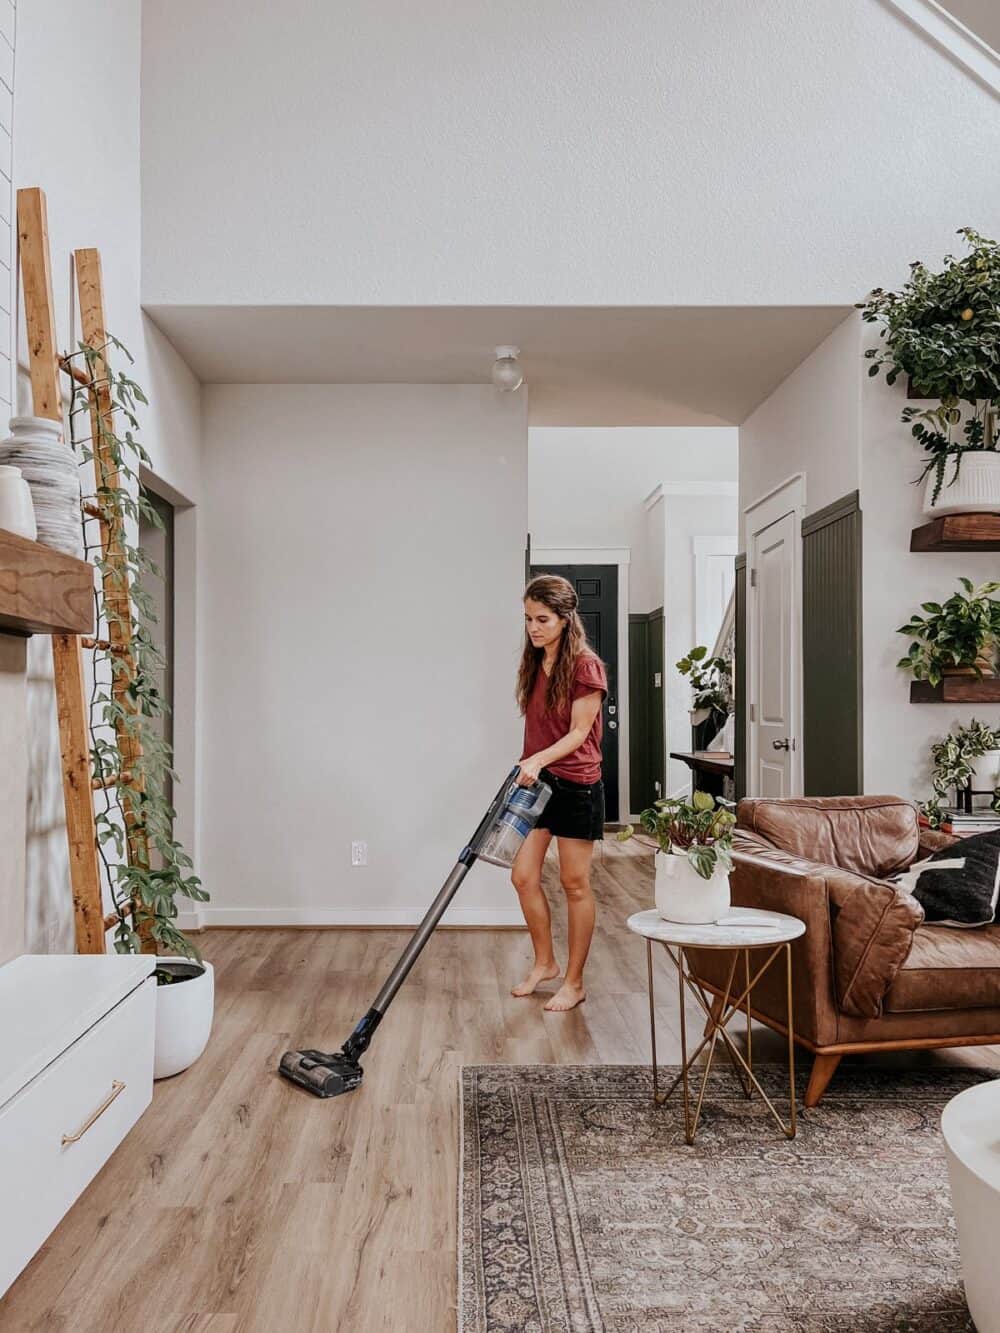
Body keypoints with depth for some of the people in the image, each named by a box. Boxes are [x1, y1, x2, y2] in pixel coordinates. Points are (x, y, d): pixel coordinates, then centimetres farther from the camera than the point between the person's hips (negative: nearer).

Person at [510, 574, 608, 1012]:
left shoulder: (585, 666, -14)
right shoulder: (535, 664, 8)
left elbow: (579, 732, -16)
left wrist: (540, 759, -28)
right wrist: (528, 767, 15)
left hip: (575, 786, -7)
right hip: (537, 783, 7)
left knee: (575, 884, 4)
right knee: (523, 876, 7)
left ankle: (574, 982, 18)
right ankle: (544, 962, 28)